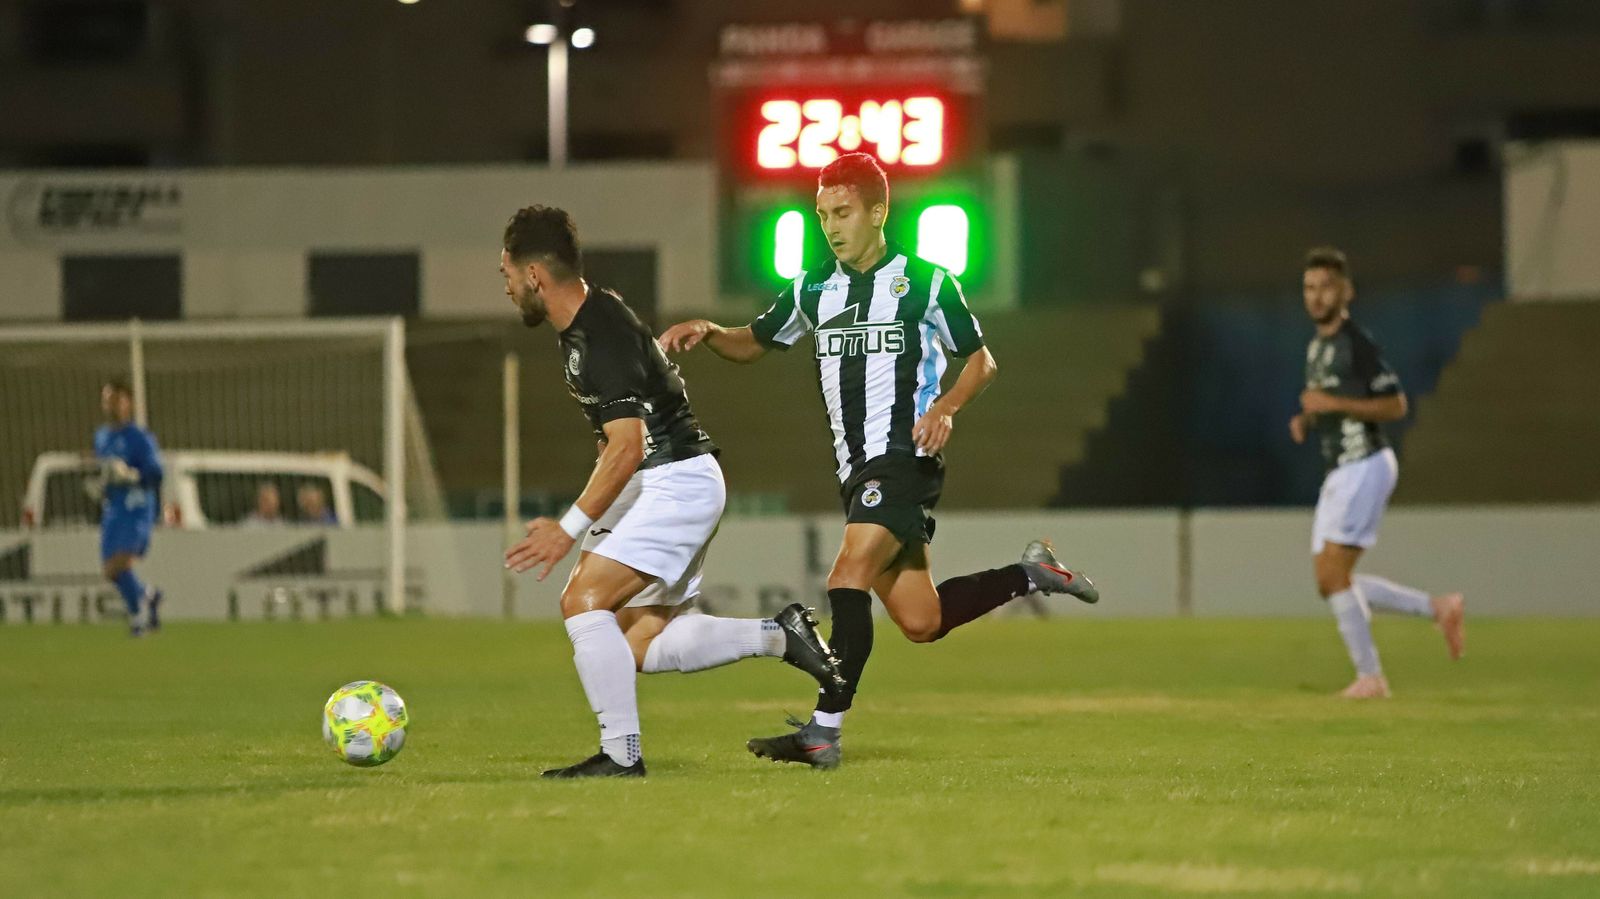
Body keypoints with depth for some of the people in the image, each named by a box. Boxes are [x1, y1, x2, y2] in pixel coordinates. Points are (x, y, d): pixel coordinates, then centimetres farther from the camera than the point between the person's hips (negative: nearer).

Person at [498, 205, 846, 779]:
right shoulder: (585, 324, 13)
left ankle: (621, 754, -15)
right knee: (641, 645, 5)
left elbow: (627, 445, -25)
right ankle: (782, 636, 9)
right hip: (657, 487, 10)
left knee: (583, 599, -18)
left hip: (677, 481, -10)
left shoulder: (600, 336, -19)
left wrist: (571, 528, -23)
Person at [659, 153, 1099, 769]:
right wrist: (706, 333, 1)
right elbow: (753, 343, 22)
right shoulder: (814, 289, 12)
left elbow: (981, 360, 4)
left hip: (905, 458, -7)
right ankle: (1031, 574, 29)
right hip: (856, 467, 7)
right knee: (920, 622, 8)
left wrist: (946, 405, -15)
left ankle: (824, 731, -25)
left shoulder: (925, 283, -3)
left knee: (848, 579, -22)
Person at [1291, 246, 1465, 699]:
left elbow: (1395, 405, -16)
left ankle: (1369, 676, -5)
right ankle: (1438, 608, 17)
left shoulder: (1357, 343, -13)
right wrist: (1305, 420, 7)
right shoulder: (1317, 347, 15)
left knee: (1333, 575, -13)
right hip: (1339, 472, 10)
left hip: (1365, 467, -10)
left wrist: (1335, 405, -22)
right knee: (1330, 581, 8)